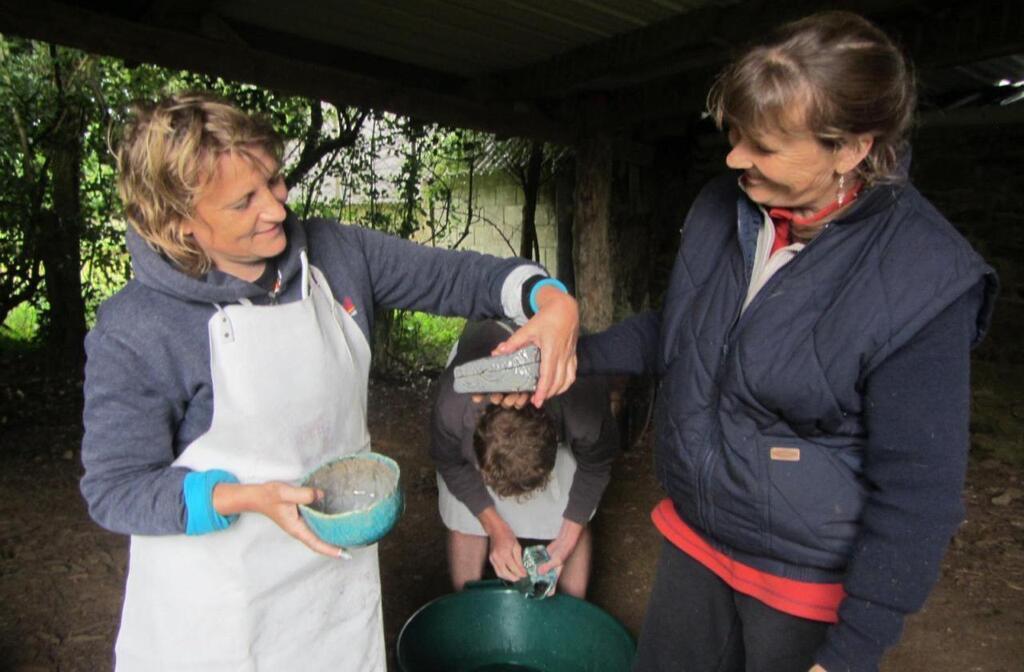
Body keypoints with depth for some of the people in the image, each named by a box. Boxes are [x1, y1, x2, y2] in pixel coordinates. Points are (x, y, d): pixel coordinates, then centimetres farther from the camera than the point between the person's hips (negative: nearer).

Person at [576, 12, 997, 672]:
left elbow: (916, 495, -19)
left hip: (811, 586, -5)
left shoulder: (926, 283, -23)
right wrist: (578, 351, -4)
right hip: (694, 540, 6)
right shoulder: (721, 208, -6)